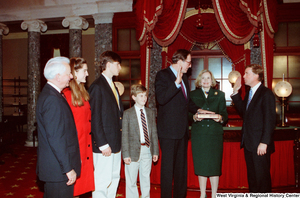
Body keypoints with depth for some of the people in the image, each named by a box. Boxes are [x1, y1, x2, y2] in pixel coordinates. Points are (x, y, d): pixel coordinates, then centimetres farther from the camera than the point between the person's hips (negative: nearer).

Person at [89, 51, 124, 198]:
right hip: (105, 145, -9)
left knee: (114, 179, 17)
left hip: (116, 143, 9)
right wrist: (103, 145, -18)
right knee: (102, 182, -2)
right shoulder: (97, 86, -13)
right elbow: (95, 119, -17)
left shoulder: (113, 85, 15)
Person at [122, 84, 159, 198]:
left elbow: (154, 132, 9)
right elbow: (124, 135, -7)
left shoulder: (151, 113, 9)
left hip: (147, 150, 4)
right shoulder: (127, 113, -4)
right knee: (131, 181, 6)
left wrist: (155, 151, 5)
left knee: (146, 178, 16)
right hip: (134, 150, -4)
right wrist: (126, 154, -12)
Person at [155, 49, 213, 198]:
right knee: (168, 166, -1)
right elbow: (161, 99, -23)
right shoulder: (163, 75, -9)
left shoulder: (183, 77, 16)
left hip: (182, 129, 9)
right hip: (169, 129, -8)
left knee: (181, 166, 16)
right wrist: (176, 83, -28)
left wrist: (198, 110, 12)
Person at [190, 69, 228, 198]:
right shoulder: (193, 95, 10)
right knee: (200, 165, 5)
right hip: (198, 133, 1)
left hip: (215, 133, 0)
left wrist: (220, 118, -15)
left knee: (214, 165, 0)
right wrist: (194, 117, -13)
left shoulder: (220, 95, 10)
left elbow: (225, 114, 6)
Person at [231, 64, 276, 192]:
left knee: (262, 176, 2)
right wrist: (235, 93, 9)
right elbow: (243, 112, 12)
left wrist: (264, 142, -19)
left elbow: (270, 120, -15)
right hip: (248, 143, 8)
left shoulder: (266, 94, -11)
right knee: (251, 176, 16)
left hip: (260, 145, -8)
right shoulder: (249, 93, 16)